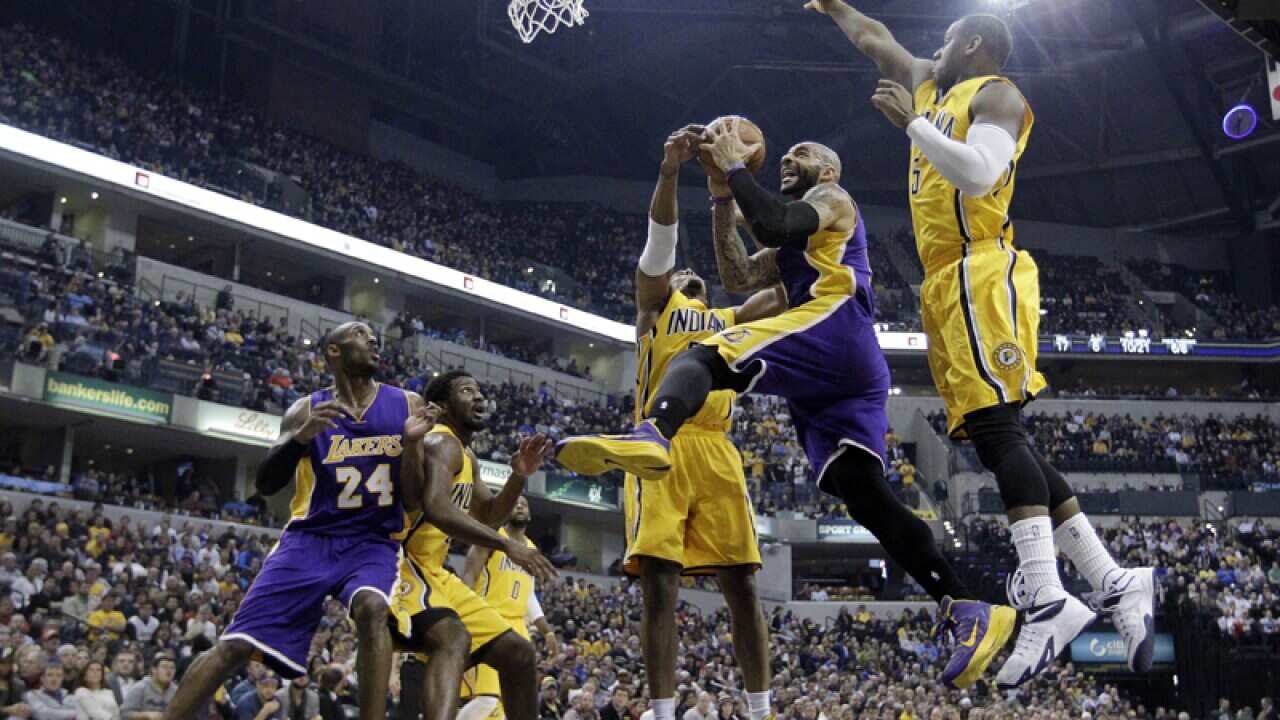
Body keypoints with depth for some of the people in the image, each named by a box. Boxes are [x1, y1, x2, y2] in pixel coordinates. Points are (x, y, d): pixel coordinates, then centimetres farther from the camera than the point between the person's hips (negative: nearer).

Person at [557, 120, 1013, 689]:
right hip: (854, 374, 9)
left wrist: (735, 165, 3)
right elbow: (739, 278, 25)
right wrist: (721, 196, 23)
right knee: (863, 494, -1)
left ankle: (652, 434, -54)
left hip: (834, 329, -9)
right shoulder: (793, 247, 40)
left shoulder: (832, 198, 14)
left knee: (704, 358, -21)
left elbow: (774, 223, -8)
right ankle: (967, 610, -7)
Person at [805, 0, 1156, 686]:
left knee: (997, 429, -21)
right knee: (996, 440, 2)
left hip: (980, 275, -9)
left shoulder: (996, 94, -1)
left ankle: (1047, 601, -27)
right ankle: (1113, 583, 2)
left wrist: (912, 122, -10)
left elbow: (979, 173, -20)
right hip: (947, 286, 9)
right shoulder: (928, 84, 25)